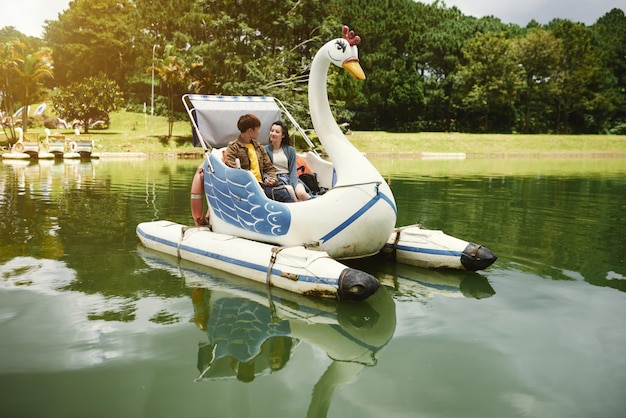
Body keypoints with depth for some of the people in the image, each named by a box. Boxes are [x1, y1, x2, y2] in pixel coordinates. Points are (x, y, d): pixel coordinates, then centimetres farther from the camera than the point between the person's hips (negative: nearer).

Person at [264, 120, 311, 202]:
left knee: (301, 193, -29)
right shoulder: (266, 150, 5)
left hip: (289, 177, 2)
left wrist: (293, 185, -13)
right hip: (276, 179, -2)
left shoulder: (290, 150, 13)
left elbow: (293, 170, 6)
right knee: (289, 190, -34)